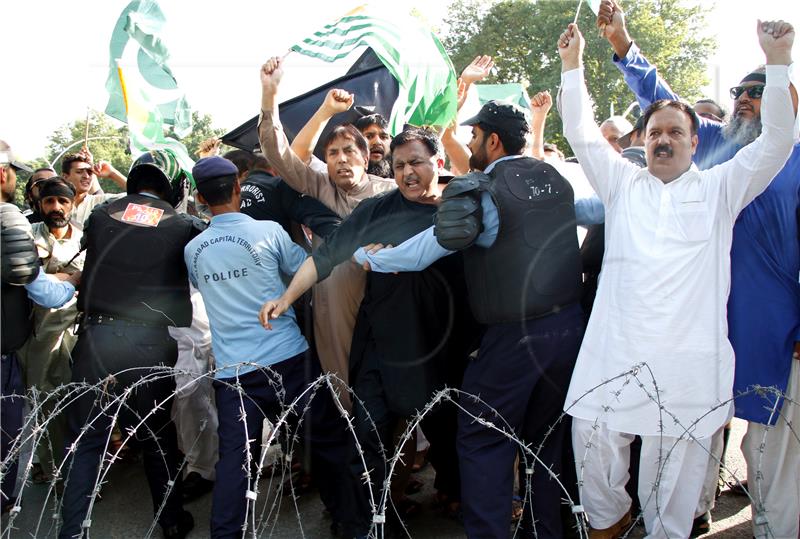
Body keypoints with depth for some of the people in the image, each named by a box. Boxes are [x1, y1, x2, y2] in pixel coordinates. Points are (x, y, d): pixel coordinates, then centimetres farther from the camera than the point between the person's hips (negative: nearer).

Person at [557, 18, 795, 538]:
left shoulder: (718, 188, 12)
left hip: (688, 360, -1)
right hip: (614, 351, 1)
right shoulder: (622, 183, 16)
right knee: (592, 441, 3)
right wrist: (572, 65, 7)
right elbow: (582, 134, 12)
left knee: (677, 461, 5)